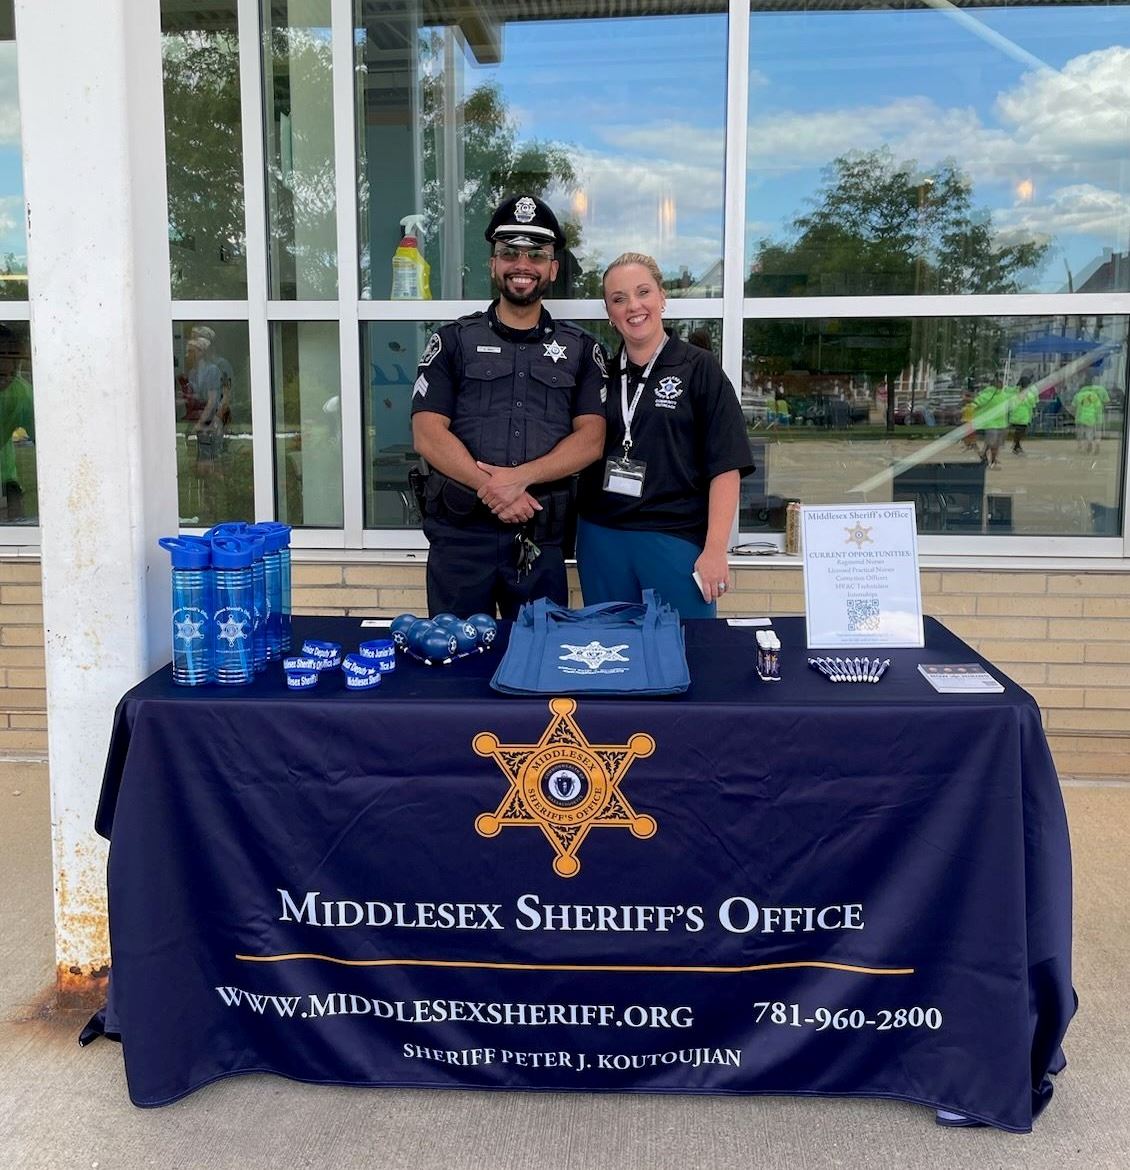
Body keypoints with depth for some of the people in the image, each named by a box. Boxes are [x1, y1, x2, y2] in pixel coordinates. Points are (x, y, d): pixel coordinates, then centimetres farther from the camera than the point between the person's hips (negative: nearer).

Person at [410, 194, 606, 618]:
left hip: (542, 539, 1)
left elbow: (590, 439, -1)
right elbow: (428, 436, -3)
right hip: (460, 534, -1)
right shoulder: (453, 341, 7)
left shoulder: (580, 348, 10)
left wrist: (519, 477, -16)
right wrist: (492, 489, -16)